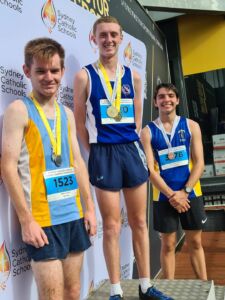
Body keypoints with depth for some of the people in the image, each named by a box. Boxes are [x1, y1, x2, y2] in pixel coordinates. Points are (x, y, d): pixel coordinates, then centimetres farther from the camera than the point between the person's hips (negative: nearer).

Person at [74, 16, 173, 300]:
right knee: (112, 226, 3)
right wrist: (96, 154, -2)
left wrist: (132, 147, 8)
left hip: (132, 150, 4)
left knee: (139, 222, 10)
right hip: (104, 153, -4)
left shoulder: (133, 76, 10)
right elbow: (79, 122, -1)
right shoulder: (84, 76, -2)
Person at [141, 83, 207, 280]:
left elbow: (199, 163, -2)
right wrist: (171, 195, -14)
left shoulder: (191, 126, 2)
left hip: (191, 193, 1)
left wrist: (184, 191, -12)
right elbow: (150, 169, -7)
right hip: (164, 196, -1)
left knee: (195, 242, 12)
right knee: (168, 244, 8)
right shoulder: (148, 132, -2)